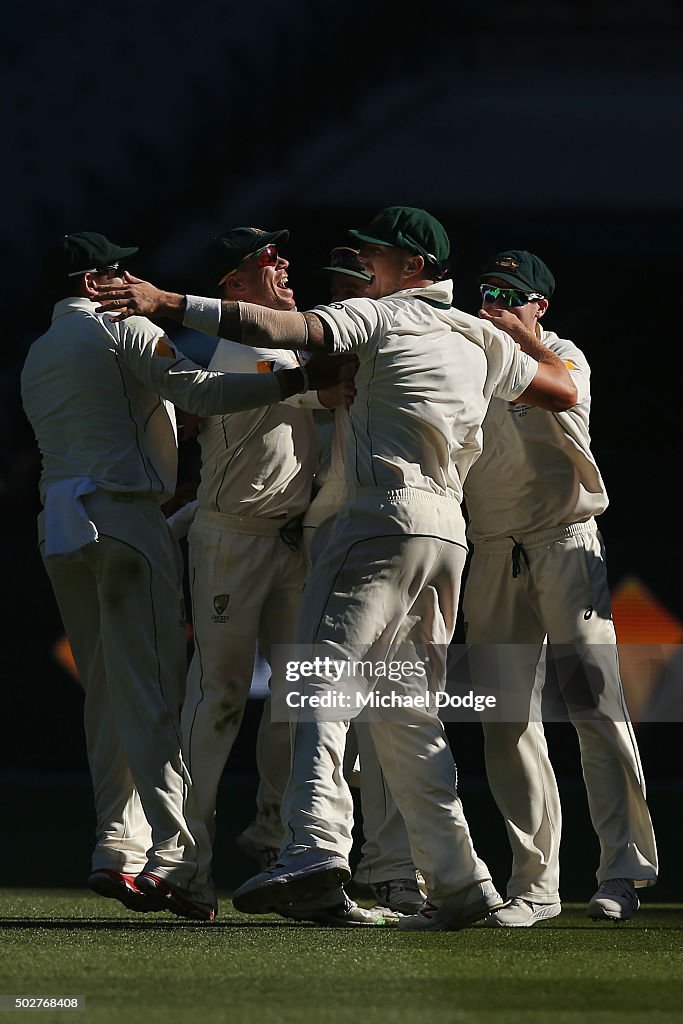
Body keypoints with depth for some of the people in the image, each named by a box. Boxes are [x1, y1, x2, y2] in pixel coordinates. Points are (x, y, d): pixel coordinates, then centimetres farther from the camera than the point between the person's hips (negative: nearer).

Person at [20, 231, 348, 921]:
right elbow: (199, 392, -15)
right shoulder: (121, 329, -1)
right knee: (150, 689, -13)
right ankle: (174, 855, -21)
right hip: (124, 516, -7)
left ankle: (117, 848, 5)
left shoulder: (36, 358, 23)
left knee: (107, 694, 11)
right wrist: (296, 380, -19)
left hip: (58, 527, 7)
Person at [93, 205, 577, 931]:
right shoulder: (481, 340, 19)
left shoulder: (381, 317, 0)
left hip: (384, 516, -8)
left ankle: (316, 842, -39)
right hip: (448, 530, 8)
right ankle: (458, 879, 9)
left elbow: (289, 331, -16)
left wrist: (173, 303, -21)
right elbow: (563, 390, 29)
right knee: (407, 710, 13)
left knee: (323, 671, -18)